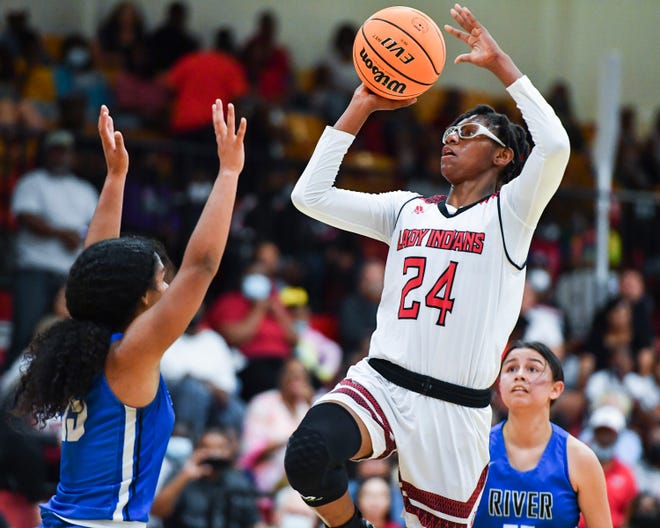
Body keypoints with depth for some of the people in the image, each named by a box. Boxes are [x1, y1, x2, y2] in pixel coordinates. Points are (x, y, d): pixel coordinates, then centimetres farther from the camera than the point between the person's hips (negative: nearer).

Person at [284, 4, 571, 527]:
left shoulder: (508, 212, 4)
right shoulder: (407, 210, 18)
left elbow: (555, 145, -15)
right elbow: (310, 195, 16)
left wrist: (500, 64, -8)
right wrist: (361, 108, 14)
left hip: (455, 407, -2)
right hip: (381, 383, 2)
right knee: (308, 452, -28)